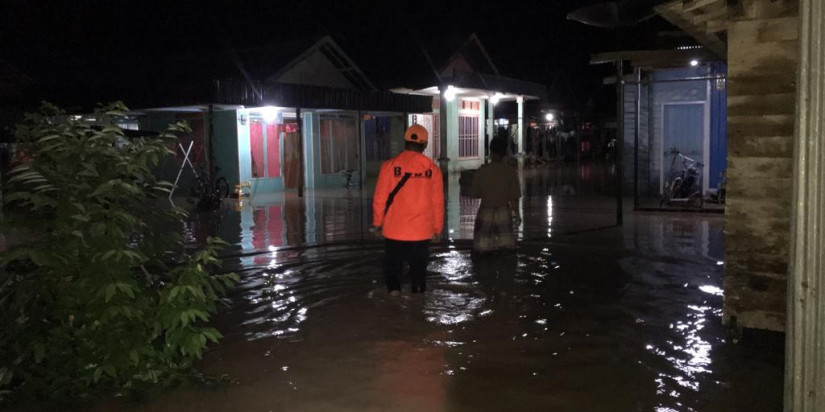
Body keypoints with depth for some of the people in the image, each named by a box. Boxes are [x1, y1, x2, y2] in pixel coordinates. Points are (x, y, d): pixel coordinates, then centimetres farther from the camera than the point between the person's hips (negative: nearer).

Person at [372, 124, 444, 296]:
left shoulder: (390, 165, -7)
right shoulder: (432, 168, -4)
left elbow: (380, 197, -3)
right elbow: (438, 202, 1)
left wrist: (377, 222, 11)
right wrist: (438, 228, 13)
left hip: (394, 230, -1)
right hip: (422, 231, 1)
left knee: (392, 264, 14)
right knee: (419, 268, 14)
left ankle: (394, 288, -6)